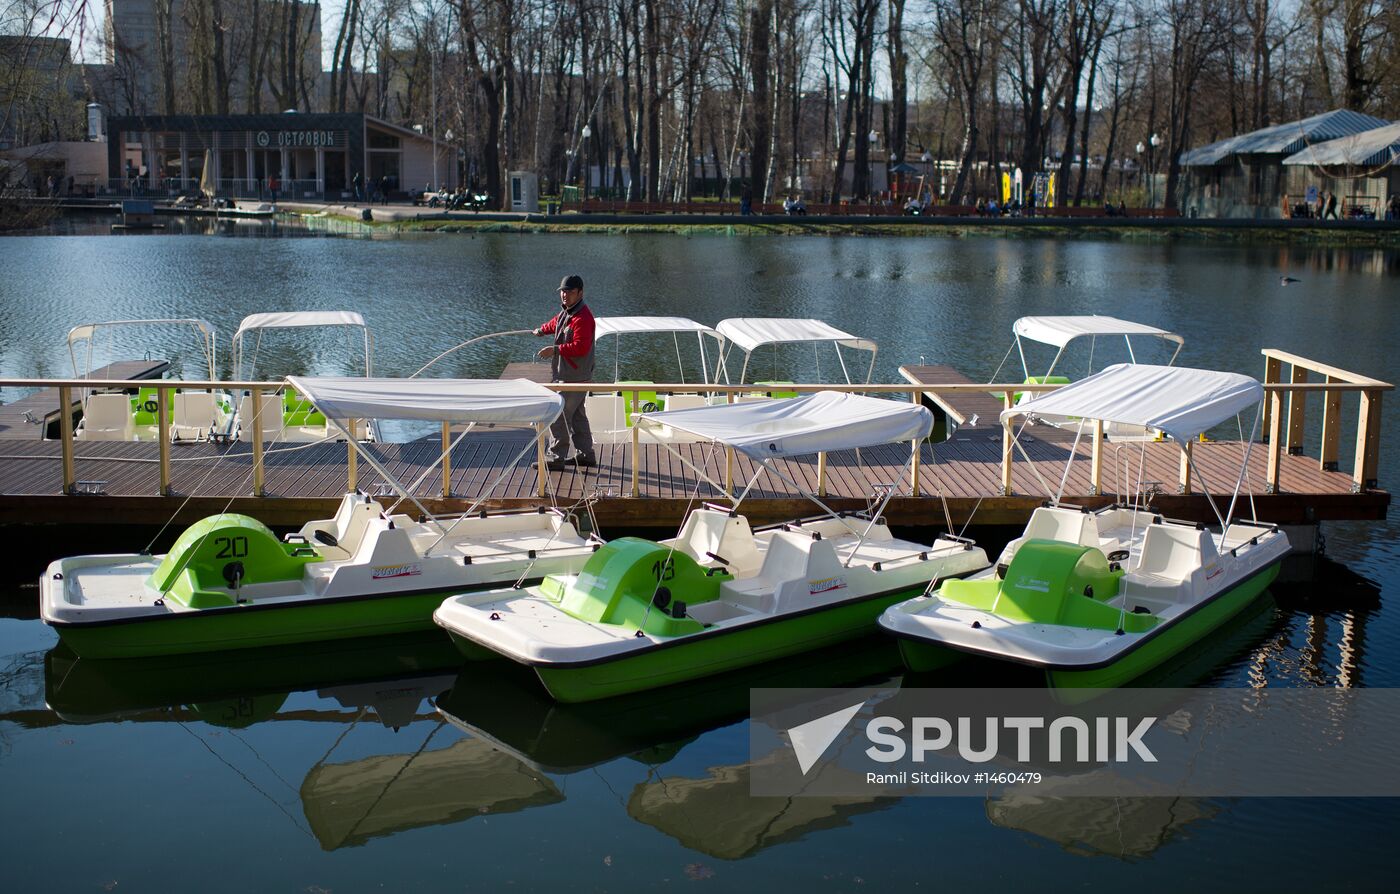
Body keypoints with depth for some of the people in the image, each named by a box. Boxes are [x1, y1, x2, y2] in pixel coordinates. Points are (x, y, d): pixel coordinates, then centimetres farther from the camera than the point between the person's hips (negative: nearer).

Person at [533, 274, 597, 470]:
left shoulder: (582, 317, -20)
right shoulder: (566, 311, 12)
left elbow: (580, 347, -29)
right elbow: (556, 323, 36)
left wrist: (555, 350, -28)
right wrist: (542, 330, 53)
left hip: (574, 377, -11)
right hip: (565, 373, 11)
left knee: (558, 415, -9)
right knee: (576, 414, 17)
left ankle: (555, 458, -4)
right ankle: (586, 454, 26)